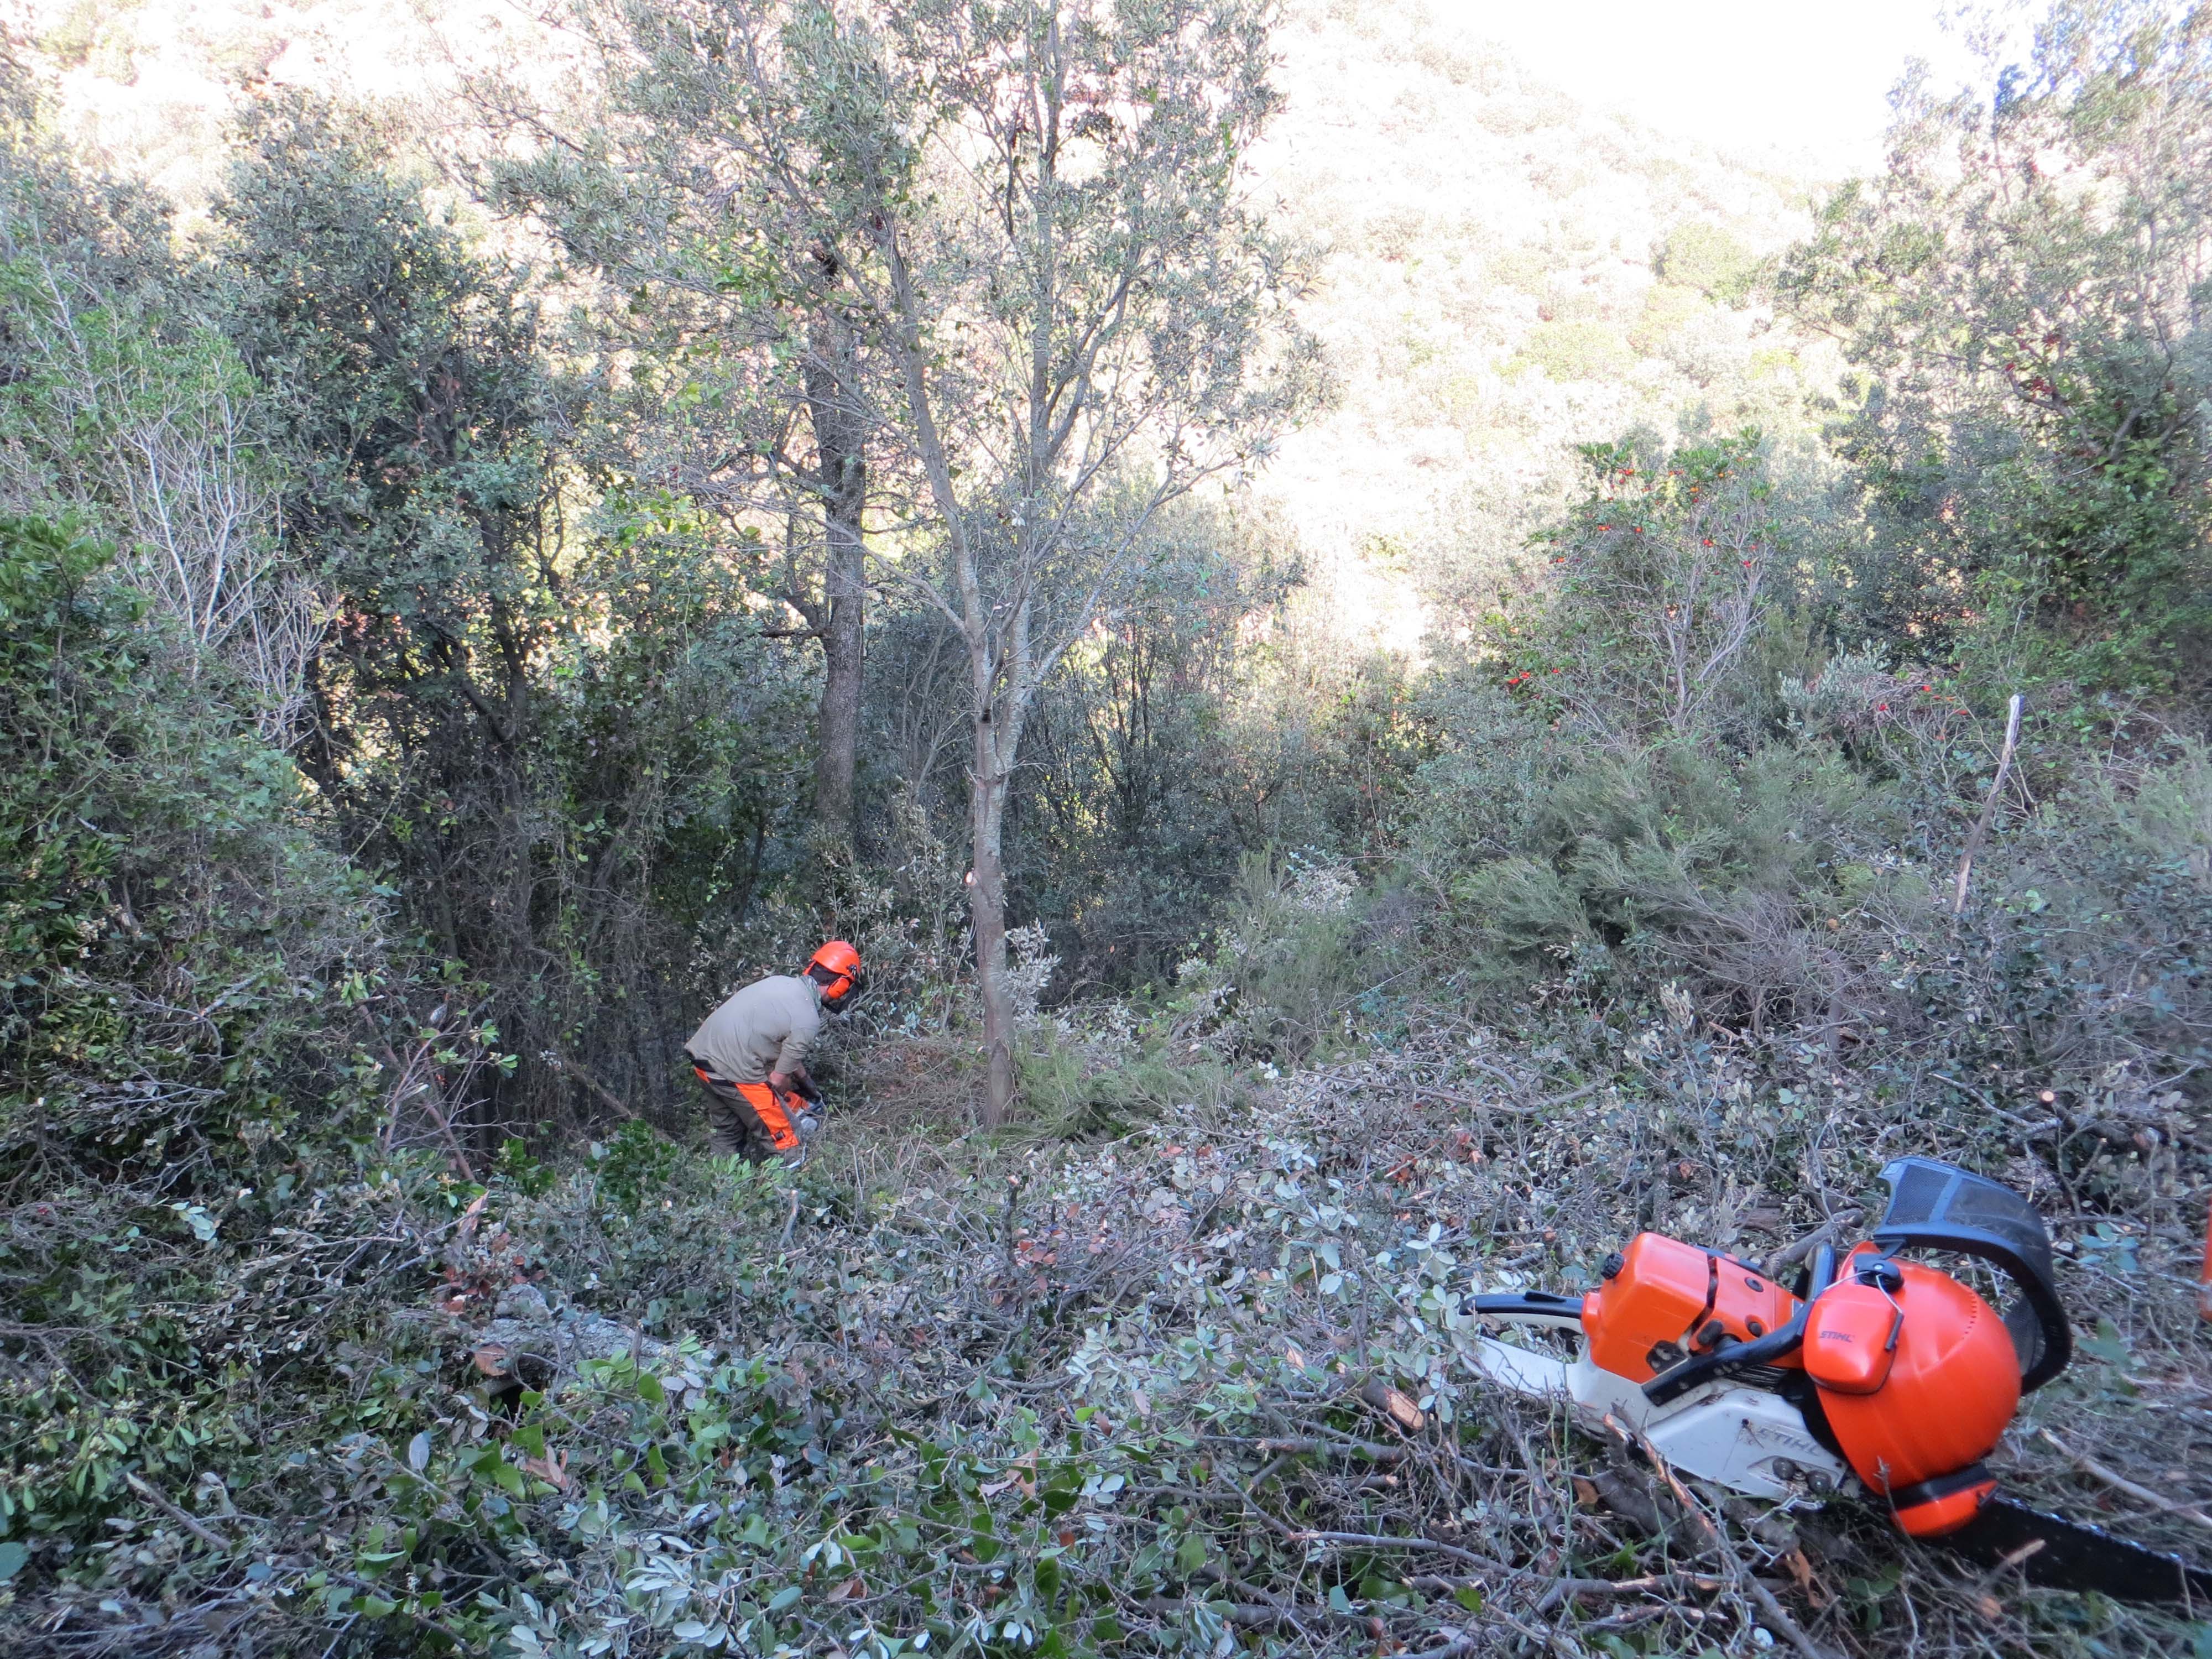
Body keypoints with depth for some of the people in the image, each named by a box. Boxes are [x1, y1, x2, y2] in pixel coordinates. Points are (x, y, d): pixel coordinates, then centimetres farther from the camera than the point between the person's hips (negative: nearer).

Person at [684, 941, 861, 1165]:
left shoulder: (782, 981, 10)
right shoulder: (808, 1021, -14)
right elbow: (778, 1079, -5)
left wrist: (806, 1080, 34)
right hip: (734, 1075, -9)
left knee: (726, 1140, 29)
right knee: (787, 1152, 4)